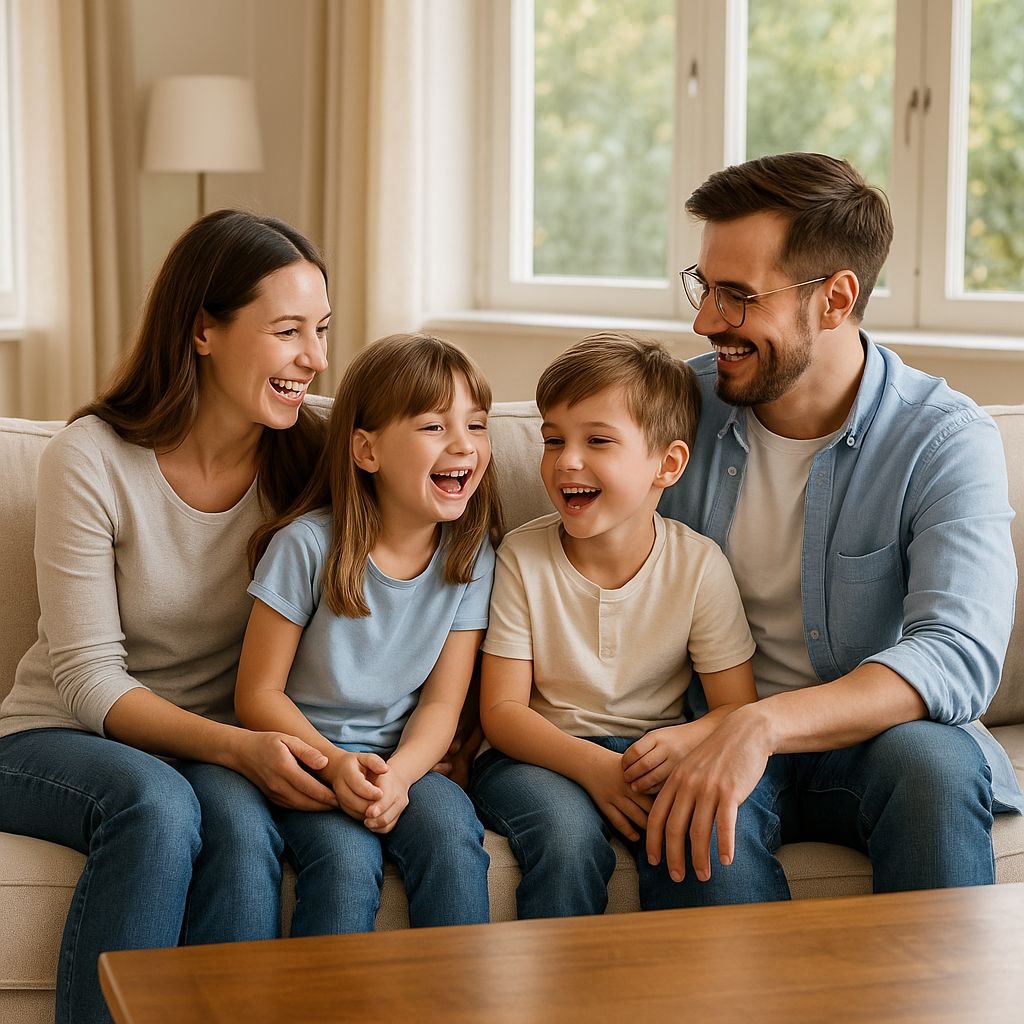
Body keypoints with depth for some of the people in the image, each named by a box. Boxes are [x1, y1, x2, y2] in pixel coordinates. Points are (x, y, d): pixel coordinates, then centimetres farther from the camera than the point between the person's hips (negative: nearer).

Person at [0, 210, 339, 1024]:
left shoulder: (309, 460, -3)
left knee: (240, 819, -32)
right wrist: (236, 747, -30)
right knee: (155, 802, -35)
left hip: (223, 750, 2)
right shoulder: (91, 459, -13)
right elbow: (87, 678, -15)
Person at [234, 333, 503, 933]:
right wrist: (336, 764, -23)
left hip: (403, 757, 3)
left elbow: (441, 704, -1)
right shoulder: (309, 545, -12)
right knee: (347, 860, -31)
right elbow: (258, 694, -7)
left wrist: (396, 775, -22)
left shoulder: (471, 555, -1)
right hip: (305, 754, -3)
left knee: (452, 833, -28)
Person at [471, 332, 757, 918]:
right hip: (541, 755, -1)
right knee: (569, 833, -32)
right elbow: (502, 709, -7)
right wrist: (590, 764, -25)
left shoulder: (698, 563, -5)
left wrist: (688, 739, -27)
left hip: (654, 755, 1)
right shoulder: (523, 557, -6)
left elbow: (738, 706, -3)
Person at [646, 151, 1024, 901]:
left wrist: (766, 723, -40)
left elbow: (959, 656, -25)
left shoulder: (947, 440, -11)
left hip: (867, 737, -1)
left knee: (934, 761, -34)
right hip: (711, 731, 1)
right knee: (692, 810, -33)